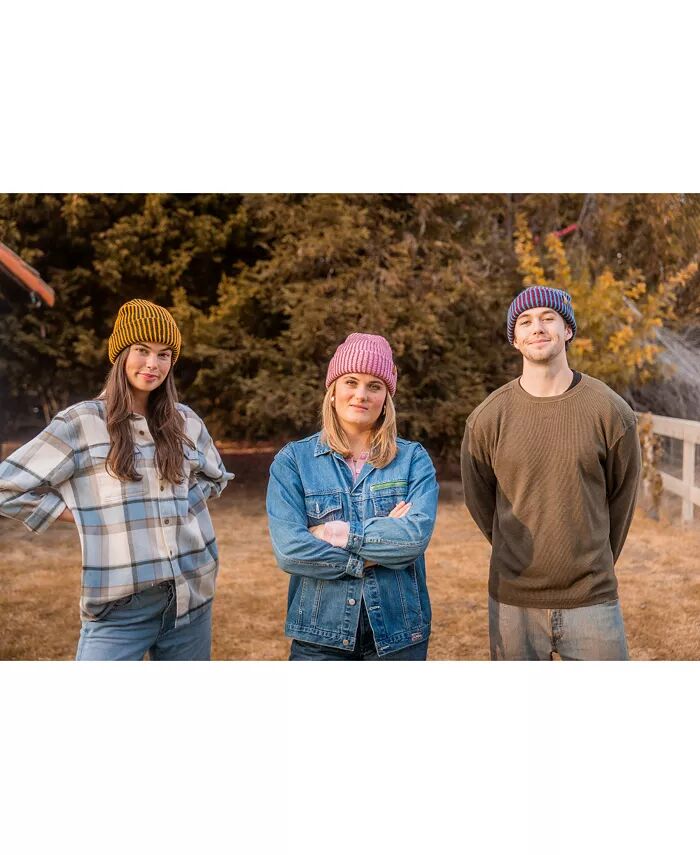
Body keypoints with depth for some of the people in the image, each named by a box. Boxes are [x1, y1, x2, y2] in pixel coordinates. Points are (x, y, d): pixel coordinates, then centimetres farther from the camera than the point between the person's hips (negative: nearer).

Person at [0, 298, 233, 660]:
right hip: (120, 604, -4)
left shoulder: (185, 421, 8)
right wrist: (82, 516, -4)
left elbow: (215, 477, 26)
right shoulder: (81, 421, -4)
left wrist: (182, 507, 8)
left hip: (191, 594, 4)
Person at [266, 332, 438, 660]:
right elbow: (288, 549, -14)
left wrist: (340, 532, -16)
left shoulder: (412, 458, 0)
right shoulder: (292, 460, -3)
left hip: (399, 634, 1)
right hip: (321, 635, -1)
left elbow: (418, 534, -16)